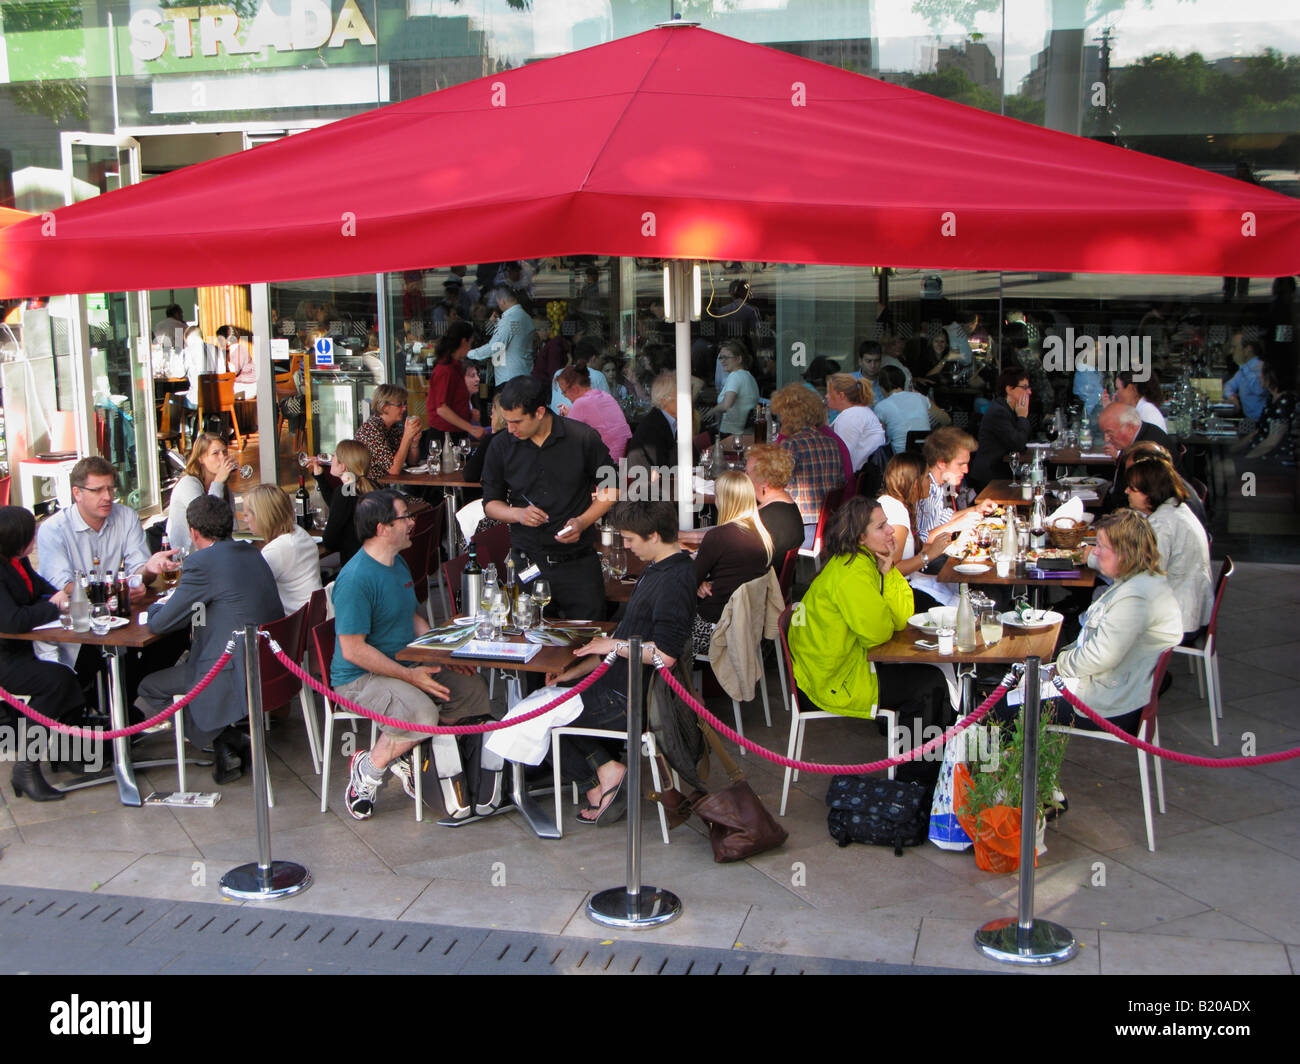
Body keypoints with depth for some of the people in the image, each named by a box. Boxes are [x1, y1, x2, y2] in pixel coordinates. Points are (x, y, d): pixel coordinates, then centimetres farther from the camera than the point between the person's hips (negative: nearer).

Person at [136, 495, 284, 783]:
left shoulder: (202, 562, -14)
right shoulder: (251, 552, 10)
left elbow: (160, 624, -8)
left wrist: (155, 608, 15)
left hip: (237, 677, -8)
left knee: (149, 687, 8)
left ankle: (223, 740, 3)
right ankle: (229, 740, 18)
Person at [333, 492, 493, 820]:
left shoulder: (398, 563, 10)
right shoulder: (356, 578, -21)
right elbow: (353, 650, -23)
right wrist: (409, 676, -23)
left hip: (406, 664, 9)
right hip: (359, 678, -9)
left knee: (472, 689, -2)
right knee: (422, 713, -32)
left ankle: (404, 756, 9)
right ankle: (368, 768, -5)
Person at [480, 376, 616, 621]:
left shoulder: (583, 437, -5)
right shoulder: (501, 446, 1)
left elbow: (610, 488, 5)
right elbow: (490, 503, 10)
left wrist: (583, 522, -11)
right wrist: (517, 514, -11)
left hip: (578, 563, -1)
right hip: (525, 562, 2)